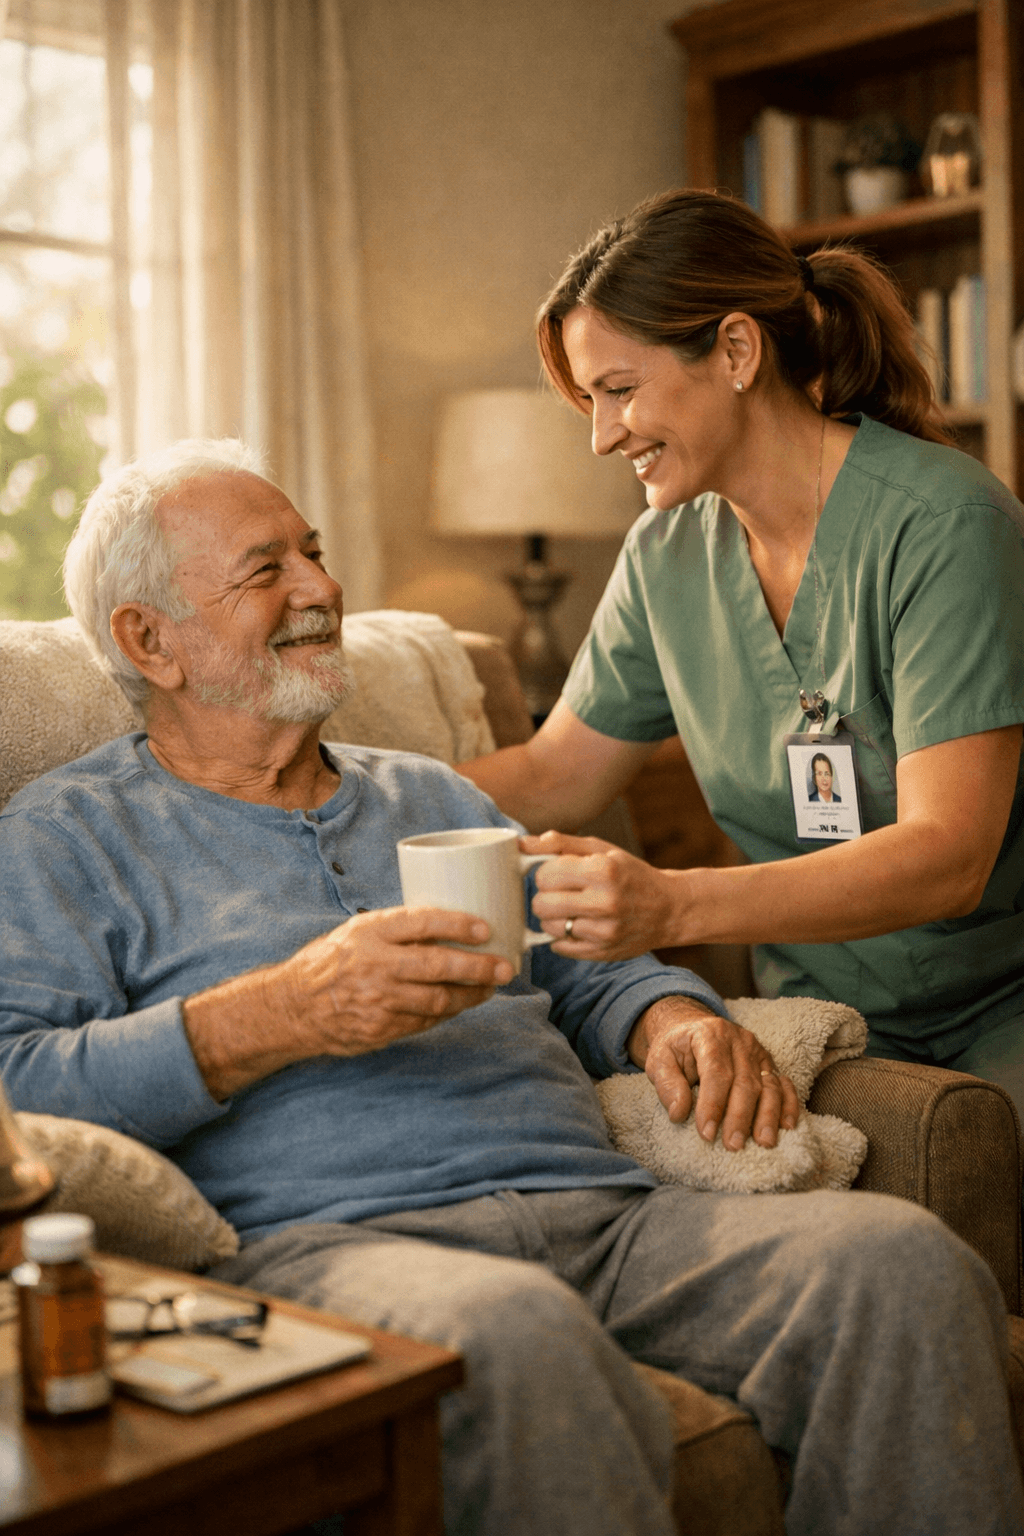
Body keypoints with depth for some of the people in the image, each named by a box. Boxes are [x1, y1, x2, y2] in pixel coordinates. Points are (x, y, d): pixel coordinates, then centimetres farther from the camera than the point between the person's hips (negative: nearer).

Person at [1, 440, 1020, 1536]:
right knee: (511, 1333, -41)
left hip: (601, 1210, 6)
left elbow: (588, 973, 31)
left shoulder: (435, 797, 30)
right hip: (324, 1236, -5)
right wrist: (280, 1017, -14)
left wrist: (674, 1021, 6)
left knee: (902, 1258, -21)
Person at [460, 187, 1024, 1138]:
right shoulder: (667, 556, 3)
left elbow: (947, 856, -25)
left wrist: (674, 905, -39)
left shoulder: (943, 524, -17)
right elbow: (552, 778, 13)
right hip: (827, 1014, 5)